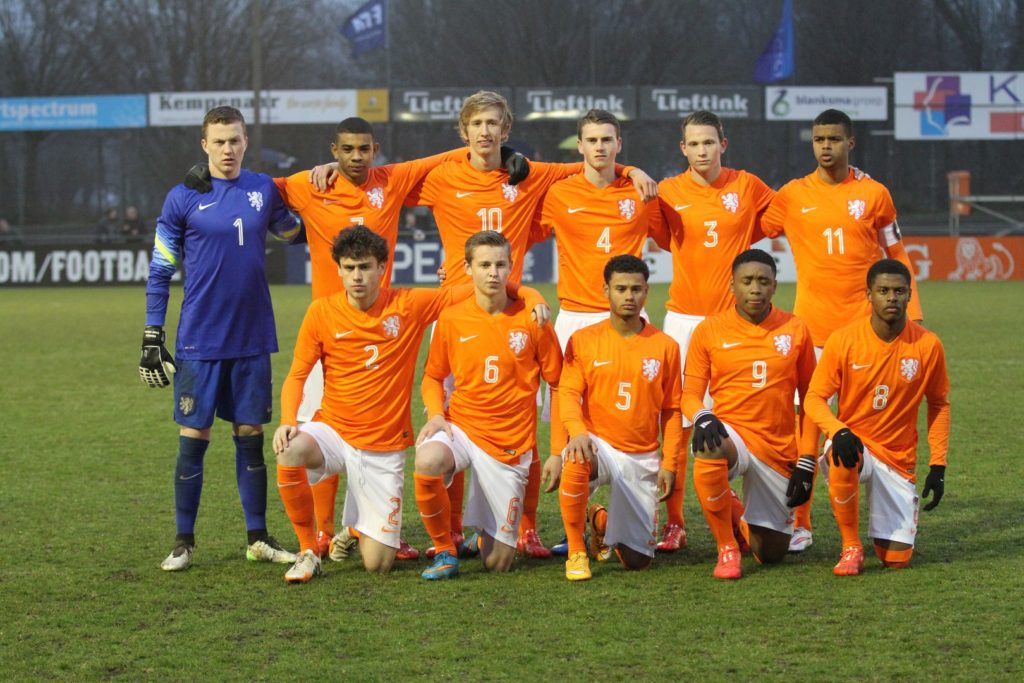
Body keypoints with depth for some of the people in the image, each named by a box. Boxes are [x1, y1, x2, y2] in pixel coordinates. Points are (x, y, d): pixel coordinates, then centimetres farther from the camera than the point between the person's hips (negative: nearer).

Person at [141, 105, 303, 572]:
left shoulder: (264, 190, 4)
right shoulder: (183, 198, -3)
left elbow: (292, 232, 22)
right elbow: (159, 272, 1)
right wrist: (152, 336, -1)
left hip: (253, 340, 3)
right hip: (199, 341, -2)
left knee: (250, 436, 7)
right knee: (193, 438, 0)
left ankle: (259, 537, 15)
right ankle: (184, 541, 9)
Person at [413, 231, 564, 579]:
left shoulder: (531, 321, -5)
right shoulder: (451, 319, -2)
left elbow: (558, 385, 2)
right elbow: (433, 377, 12)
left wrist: (559, 450, -3)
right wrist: (436, 414, -8)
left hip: (510, 443, 0)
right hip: (462, 426, 1)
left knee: (498, 563, 0)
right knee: (427, 462, -38)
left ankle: (486, 537, 40)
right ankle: (445, 551, -14)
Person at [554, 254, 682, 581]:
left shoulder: (665, 346, 3)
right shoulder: (583, 340, -1)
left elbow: (671, 411, 7)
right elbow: (568, 393, -8)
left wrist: (669, 463, -1)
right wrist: (577, 431, -27)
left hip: (642, 459, 2)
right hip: (598, 444, -2)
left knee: (637, 559, -4)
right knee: (576, 461, -41)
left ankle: (602, 520, 34)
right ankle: (576, 552, -19)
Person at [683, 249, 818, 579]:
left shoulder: (795, 330, 2)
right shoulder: (709, 330, -2)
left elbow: (809, 399, 6)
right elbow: (690, 393, 0)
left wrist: (806, 462, 0)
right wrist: (702, 418, -25)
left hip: (779, 449, 2)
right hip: (731, 433, -2)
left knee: (772, 552, 3)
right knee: (708, 451, -40)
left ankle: (743, 522, 42)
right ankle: (727, 547, -16)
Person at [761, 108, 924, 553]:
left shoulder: (874, 194, 5)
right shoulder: (793, 196, 6)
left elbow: (896, 257, 9)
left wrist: (911, 311, 4)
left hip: (865, 325, 0)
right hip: (812, 327, 0)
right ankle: (800, 523, 3)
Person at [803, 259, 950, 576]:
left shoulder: (928, 345, -8)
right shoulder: (843, 340, -12)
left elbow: (938, 404, 6)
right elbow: (815, 398, -7)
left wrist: (938, 466, 1)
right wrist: (838, 431, -28)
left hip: (899, 458, 2)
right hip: (853, 443, -1)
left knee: (896, 557, -6)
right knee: (843, 459, -40)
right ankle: (851, 547, -18)